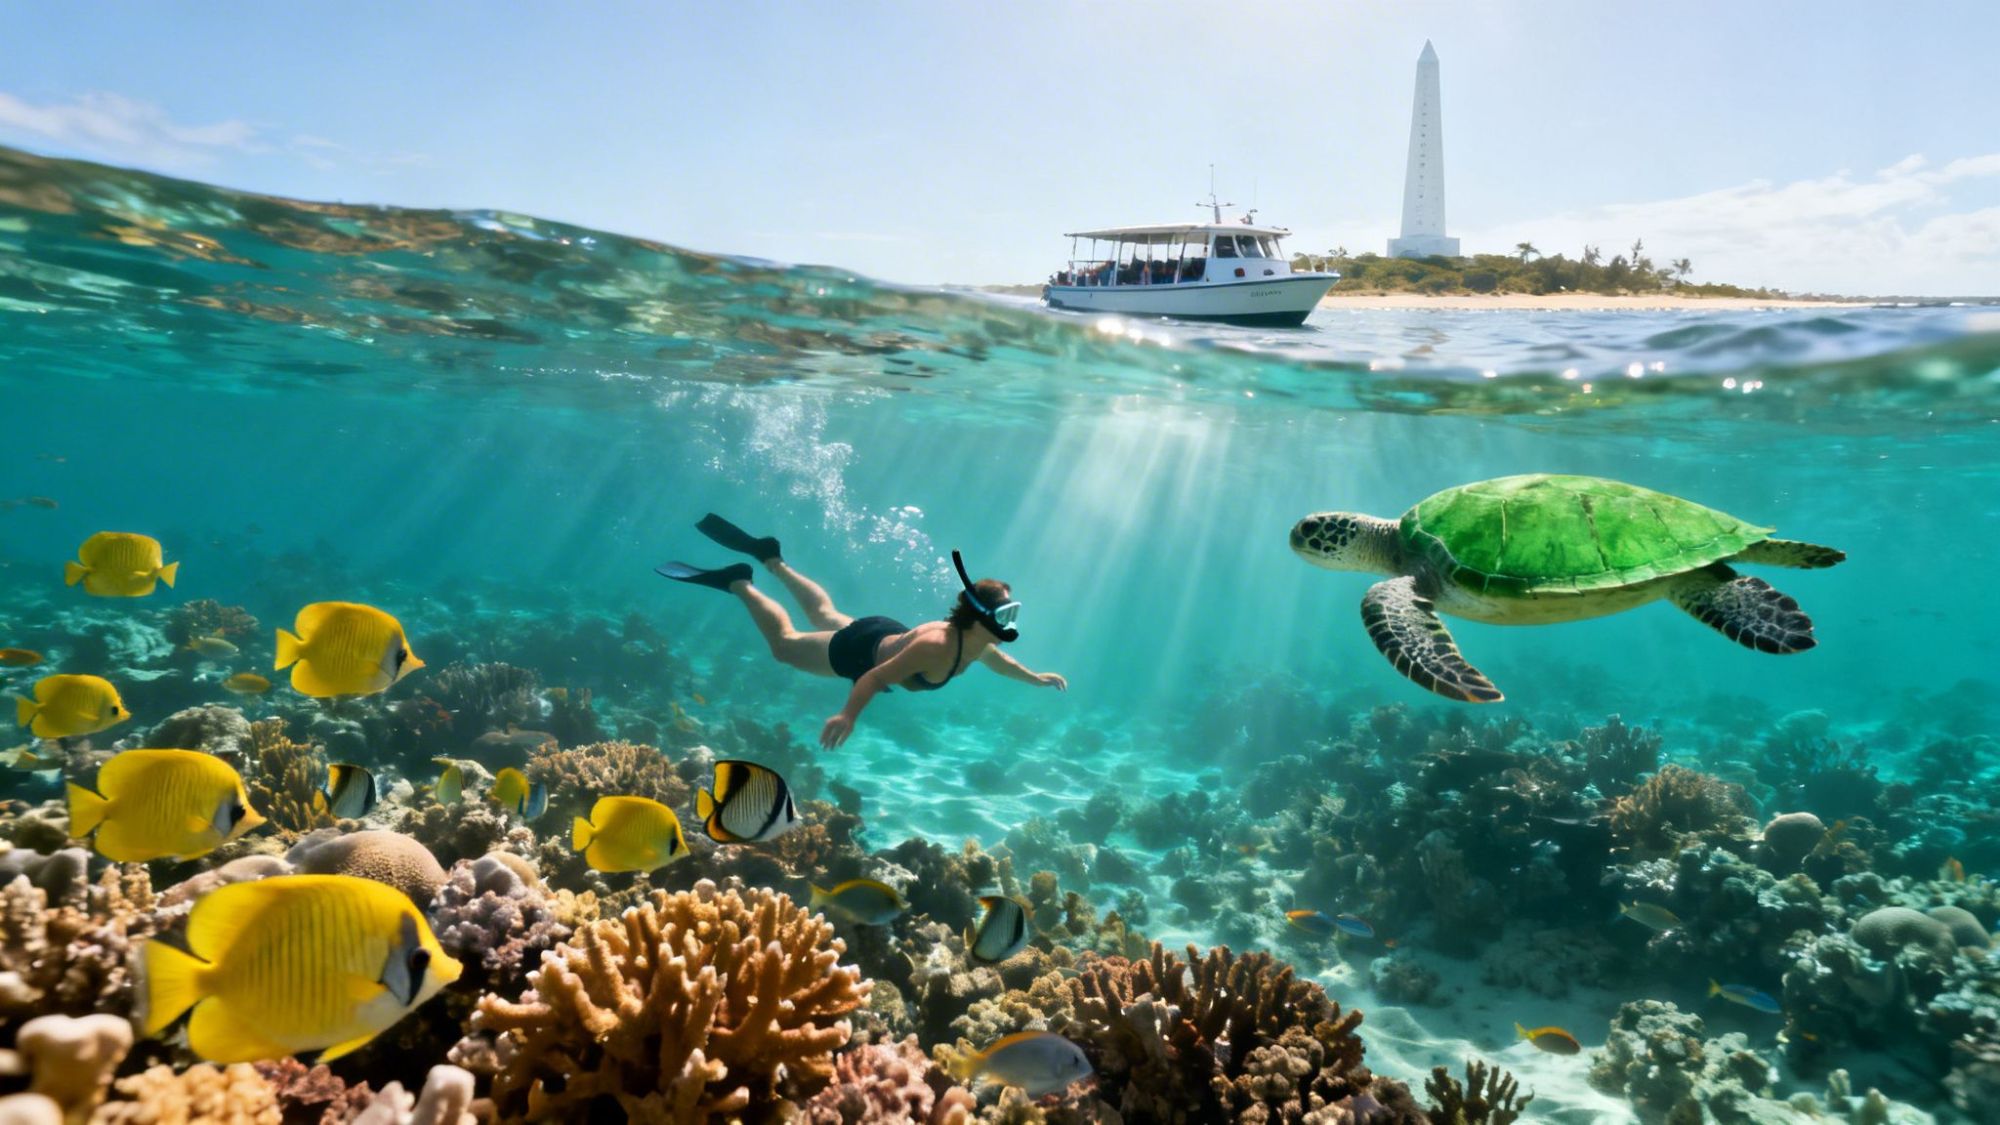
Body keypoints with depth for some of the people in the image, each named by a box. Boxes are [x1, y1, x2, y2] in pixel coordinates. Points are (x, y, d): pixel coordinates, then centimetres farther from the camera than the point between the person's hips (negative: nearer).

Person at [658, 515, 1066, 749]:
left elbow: (997, 659, 10)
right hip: (859, 649, -7)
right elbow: (876, 676, -45)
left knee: (824, 615, 32)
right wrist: (848, 715, -57)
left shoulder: (978, 642, -17)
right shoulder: (937, 646, -43)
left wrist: (1035, 678, 11)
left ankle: (772, 559, 44)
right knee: (785, 642, 13)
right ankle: (738, 583, 23)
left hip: (886, 636, 7)